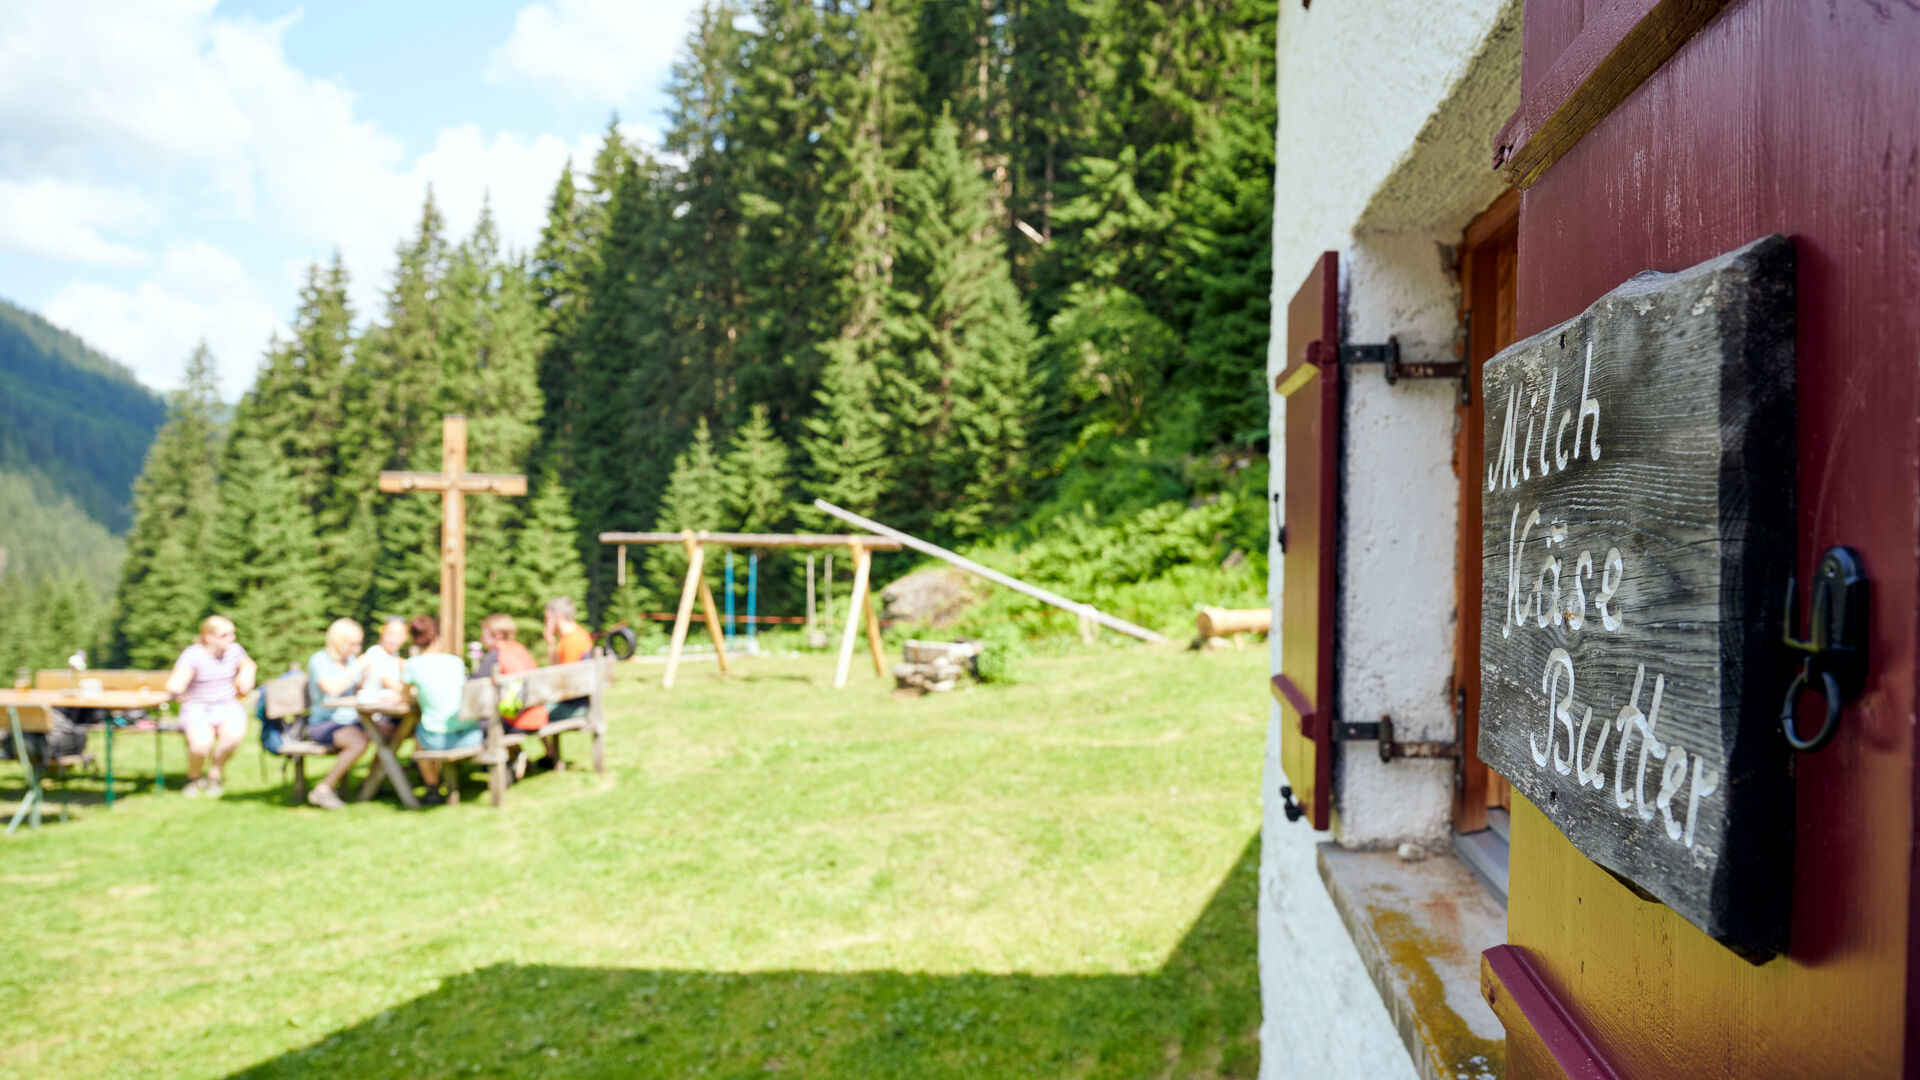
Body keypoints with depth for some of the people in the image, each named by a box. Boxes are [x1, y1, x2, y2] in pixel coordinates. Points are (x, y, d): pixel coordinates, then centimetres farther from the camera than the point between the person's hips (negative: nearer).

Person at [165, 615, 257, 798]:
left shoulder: (234, 650, 4)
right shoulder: (193, 655, -11)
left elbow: (248, 665, 28)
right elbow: (174, 686, -22)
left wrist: (245, 677, 11)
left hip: (227, 706, 3)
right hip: (197, 708, -3)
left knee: (235, 734, -32)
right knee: (201, 742, -34)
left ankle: (214, 774, -2)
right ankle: (194, 778, 3)